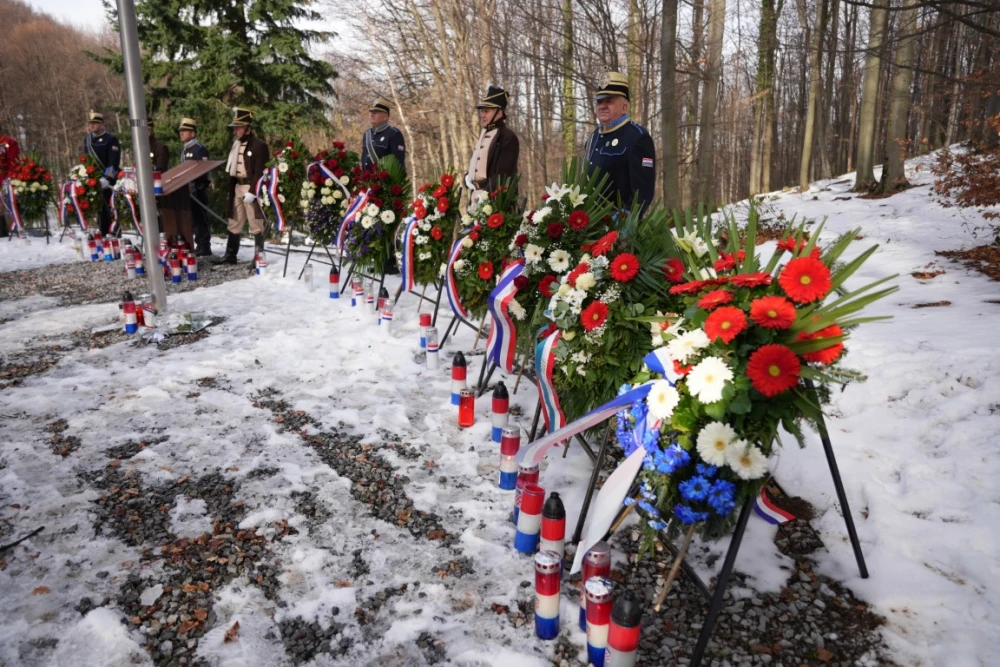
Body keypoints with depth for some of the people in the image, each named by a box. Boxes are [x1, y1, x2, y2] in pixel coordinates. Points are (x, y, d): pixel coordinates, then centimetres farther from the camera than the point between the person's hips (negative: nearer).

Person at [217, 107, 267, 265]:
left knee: (256, 224, -3)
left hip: (251, 189, -8)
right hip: (237, 188, 9)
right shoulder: (236, 145, 15)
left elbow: (259, 172, -15)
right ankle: (230, 255, 21)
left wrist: (252, 192, -20)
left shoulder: (259, 146, -10)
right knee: (234, 223, 13)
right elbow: (231, 170, 19)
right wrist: (230, 191, 15)